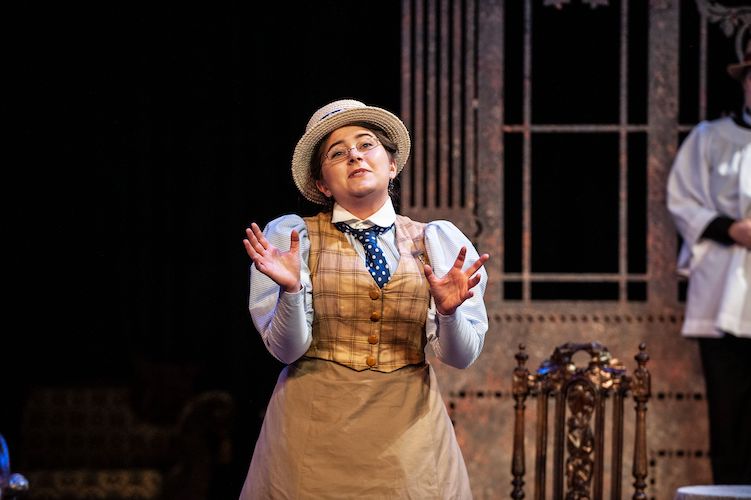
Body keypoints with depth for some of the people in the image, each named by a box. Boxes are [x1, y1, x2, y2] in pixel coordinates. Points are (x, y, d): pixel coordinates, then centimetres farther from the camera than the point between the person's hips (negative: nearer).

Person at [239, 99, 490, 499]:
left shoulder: (439, 241, 4)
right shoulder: (289, 236, -1)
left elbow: (461, 356, -1)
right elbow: (286, 349, -7)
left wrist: (449, 311, -22)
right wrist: (290, 289, -25)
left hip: (408, 427, 2)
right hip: (317, 427, -2)